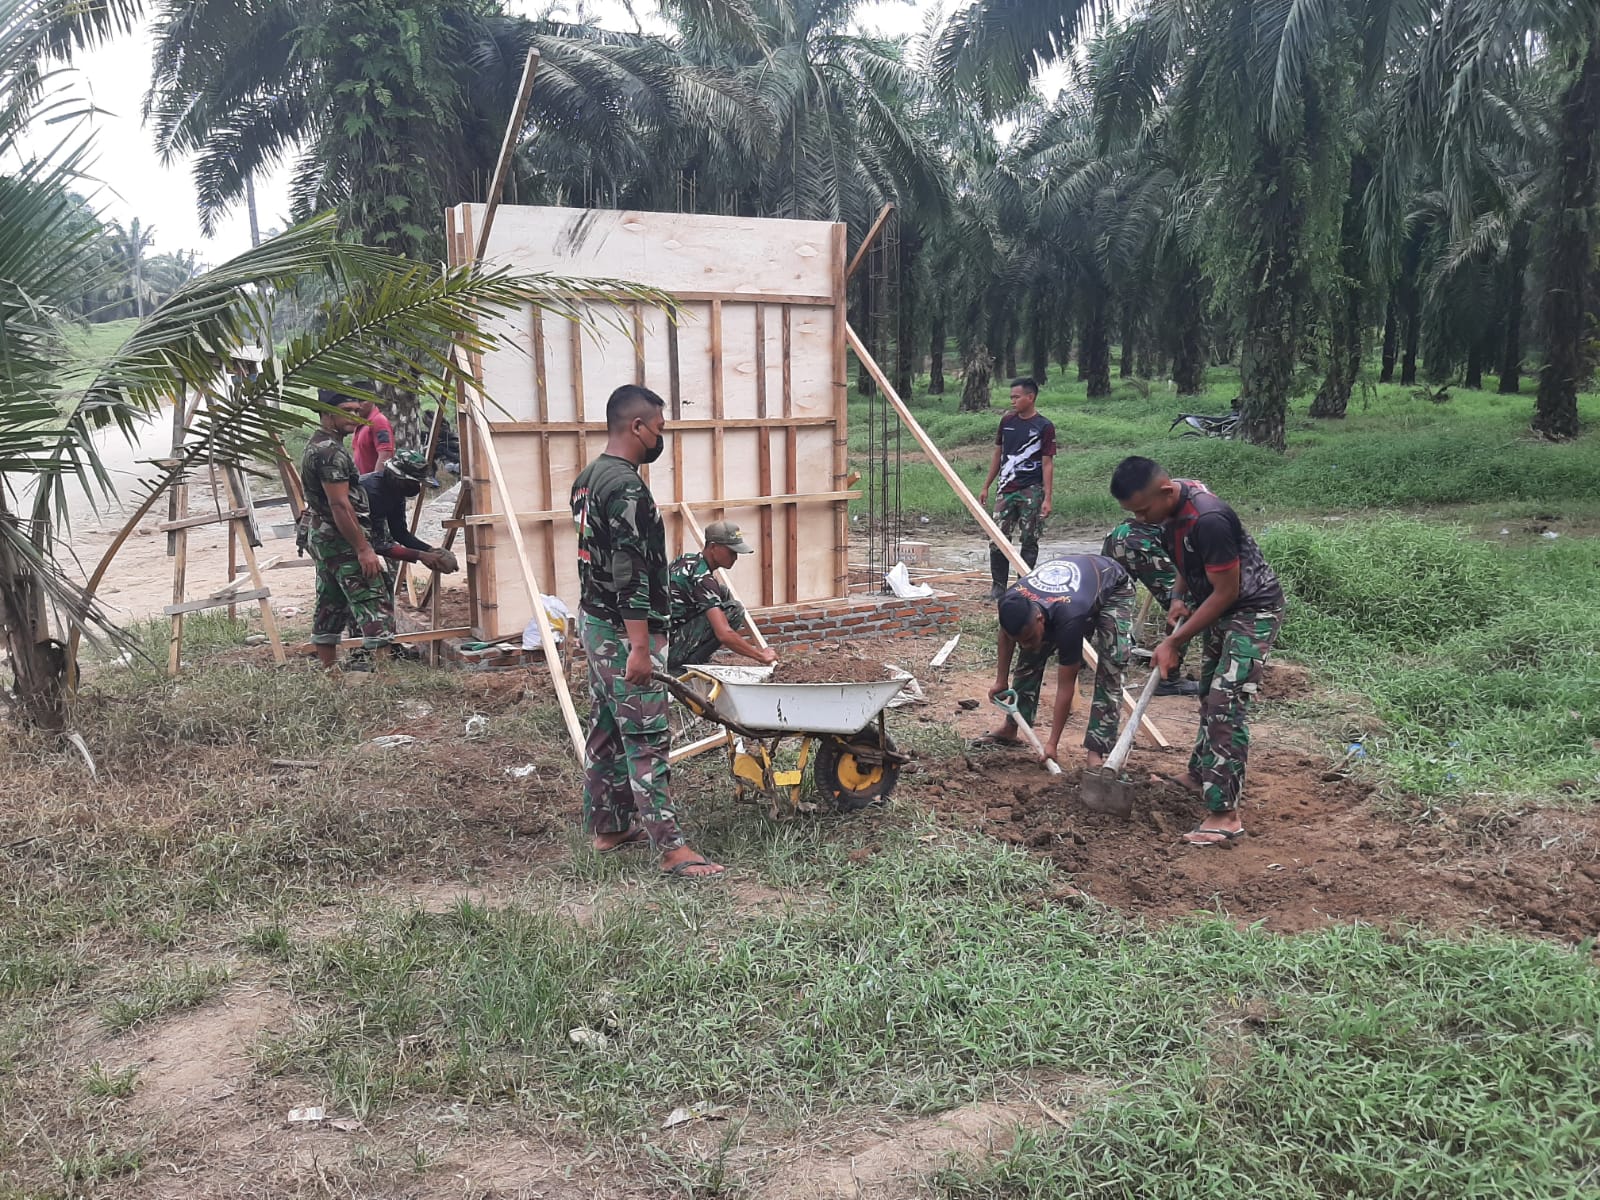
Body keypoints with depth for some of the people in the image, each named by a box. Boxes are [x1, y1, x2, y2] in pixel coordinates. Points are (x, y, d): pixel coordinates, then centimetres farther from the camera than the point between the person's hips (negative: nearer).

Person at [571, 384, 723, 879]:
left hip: (593, 620, 10)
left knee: (607, 730, 16)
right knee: (647, 739, -8)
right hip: (623, 631, -10)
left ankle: (607, 827, 25)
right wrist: (639, 647, -25)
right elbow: (630, 574, -25)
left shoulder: (587, 479, 12)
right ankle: (672, 848, -6)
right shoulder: (626, 487, -20)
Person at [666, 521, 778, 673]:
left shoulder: (686, 559, 9)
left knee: (723, 592, 14)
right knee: (734, 610, -17)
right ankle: (690, 663, -9)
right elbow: (724, 635, -27)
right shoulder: (701, 578, -19)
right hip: (671, 651, -9)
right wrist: (761, 656, -17)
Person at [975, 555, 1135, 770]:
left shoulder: (1069, 620, -45)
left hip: (1113, 589, -6)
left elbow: (1066, 687, -35)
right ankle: (1010, 729, 11)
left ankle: (1095, 751, -23)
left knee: (1111, 666, -24)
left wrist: (1052, 743, -30)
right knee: (1031, 657, -3)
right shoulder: (1012, 604, -31)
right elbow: (1006, 636, -3)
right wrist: (1000, 681, 2)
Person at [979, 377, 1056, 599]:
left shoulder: (1044, 427, -5)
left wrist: (1048, 498, -12)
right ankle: (999, 586, 10)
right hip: (1006, 489, 4)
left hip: (1032, 491, -4)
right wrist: (986, 487, 15)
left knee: (1029, 541, 2)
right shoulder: (1007, 421, 9)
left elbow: (1047, 464, -6)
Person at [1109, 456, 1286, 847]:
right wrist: (1179, 596, -1)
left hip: (1253, 610, -10)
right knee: (1209, 694, 21)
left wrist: (1174, 642, -20)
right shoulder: (1169, 507, -5)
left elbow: (1226, 592, -26)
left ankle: (1225, 816, -13)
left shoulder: (1207, 520, -34)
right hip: (1222, 609, 10)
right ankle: (1200, 775, 39)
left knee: (1227, 705, -15)